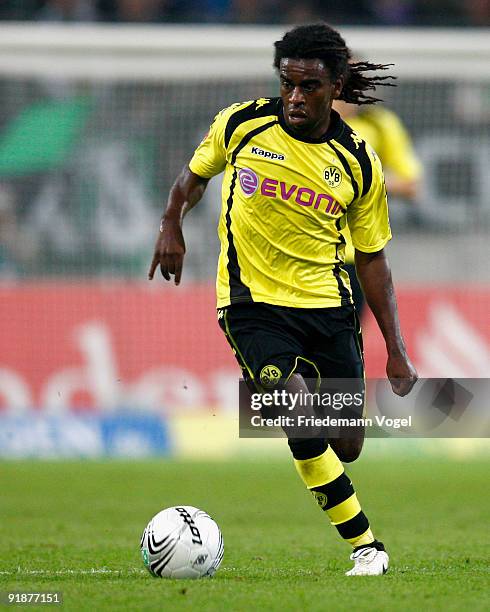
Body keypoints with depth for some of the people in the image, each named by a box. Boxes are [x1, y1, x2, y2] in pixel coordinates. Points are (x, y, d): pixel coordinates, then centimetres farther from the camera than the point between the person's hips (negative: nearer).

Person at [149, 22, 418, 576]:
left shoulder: (358, 163, -3)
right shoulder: (240, 125, -6)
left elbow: (372, 259, 4)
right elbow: (196, 172, 16)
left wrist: (396, 353, 2)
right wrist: (171, 226, 5)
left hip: (327, 305, 2)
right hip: (251, 303, -2)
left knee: (345, 447, 3)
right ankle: (365, 544, -17)